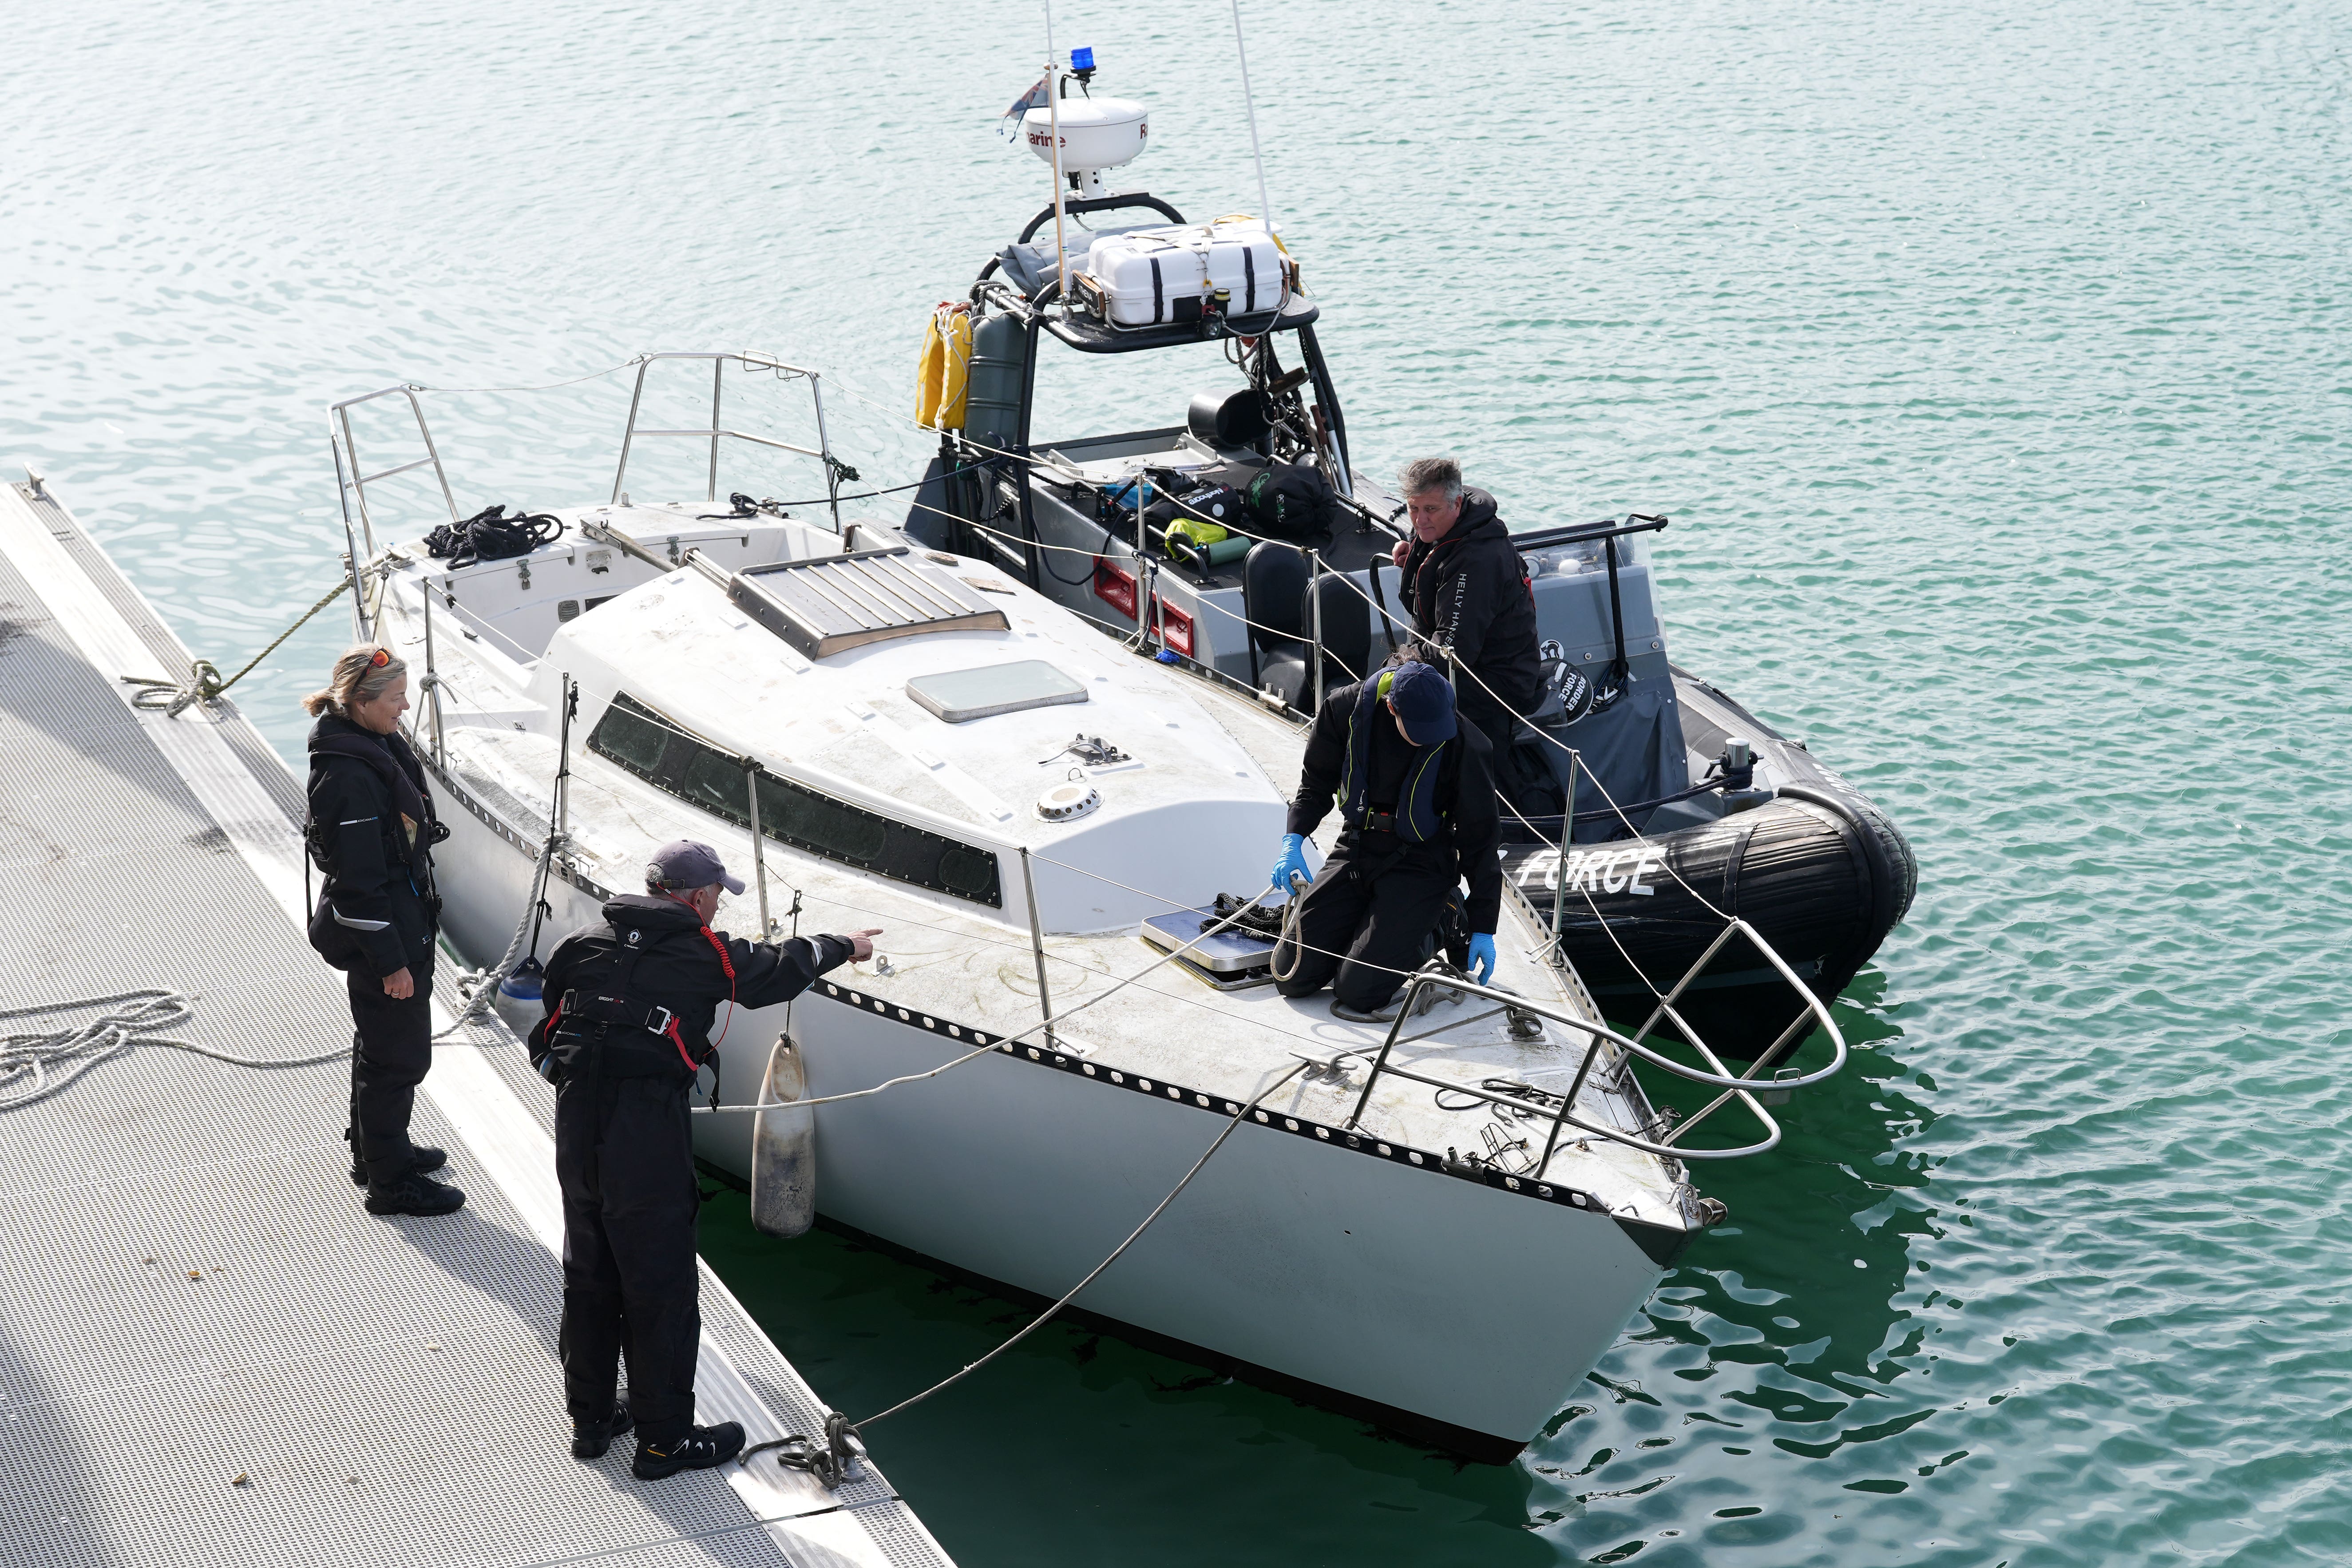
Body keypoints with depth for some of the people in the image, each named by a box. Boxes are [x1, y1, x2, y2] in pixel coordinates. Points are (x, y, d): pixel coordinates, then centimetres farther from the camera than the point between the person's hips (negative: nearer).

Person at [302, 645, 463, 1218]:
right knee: (399, 1056, 3)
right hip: (384, 934, -10)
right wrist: (390, 960, -21)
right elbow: (359, 881, -25)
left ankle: (376, 1149, 42)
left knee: (380, 1043, 25)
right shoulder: (349, 776, -28)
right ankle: (391, 1182, 17)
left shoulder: (376, 745, 3)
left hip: (403, 923, 10)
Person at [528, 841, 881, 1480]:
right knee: (660, 1290, 4)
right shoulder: (705, 955, -5)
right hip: (649, 1139, -6)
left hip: (577, 1130, 6)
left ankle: (590, 1418, 30)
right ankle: (664, 1438, 12)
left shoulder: (583, 946, 8)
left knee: (588, 1278, 18)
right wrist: (846, 946, 28)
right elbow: (780, 968, 11)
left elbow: (546, 1036, 13)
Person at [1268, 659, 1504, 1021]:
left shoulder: (1462, 745, -21)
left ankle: (1433, 927, 10)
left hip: (1420, 864, -4)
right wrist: (1293, 841, -11)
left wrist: (1483, 929, -10)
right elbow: (1317, 783, 6)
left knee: (1357, 989, -17)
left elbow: (1481, 838, -11)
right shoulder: (1347, 709, -13)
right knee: (1291, 977, -1)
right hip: (1356, 850, 4)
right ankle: (1366, 922, 23)